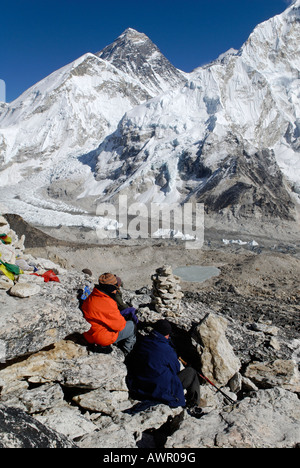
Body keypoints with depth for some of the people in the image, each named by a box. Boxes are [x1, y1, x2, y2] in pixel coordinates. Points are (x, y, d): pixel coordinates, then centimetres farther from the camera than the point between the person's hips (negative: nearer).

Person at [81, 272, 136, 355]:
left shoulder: (91, 298, -1)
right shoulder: (107, 303, -29)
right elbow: (119, 325, -20)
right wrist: (123, 321, 1)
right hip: (102, 338, -9)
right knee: (131, 325, 7)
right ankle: (127, 351, 23)